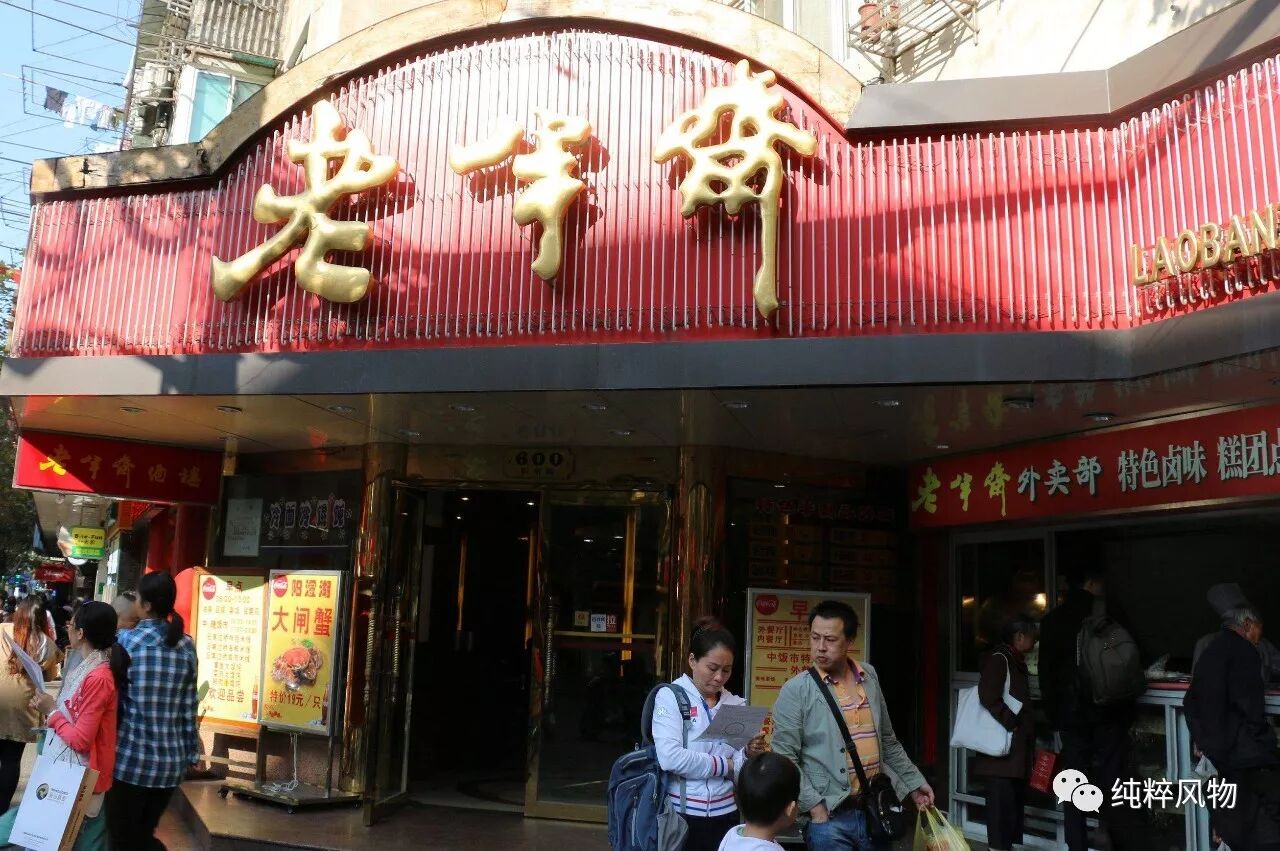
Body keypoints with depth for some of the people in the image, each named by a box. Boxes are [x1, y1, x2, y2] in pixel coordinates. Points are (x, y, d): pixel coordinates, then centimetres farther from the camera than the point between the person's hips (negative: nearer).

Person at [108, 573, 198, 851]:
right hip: (170, 761, 4)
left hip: (131, 757, -4)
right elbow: (188, 706, 6)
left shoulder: (126, 640, -7)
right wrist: (191, 751, 14)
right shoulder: (186, 646, 3)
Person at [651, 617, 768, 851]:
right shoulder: (670, 697, -7)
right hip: (682, 815, -4)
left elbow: (738, 769, 7)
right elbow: (670, 758, -20)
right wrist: (724, 765, -11)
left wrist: (748, 754, -14)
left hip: (725, 815, 4)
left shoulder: (735, 704, 6)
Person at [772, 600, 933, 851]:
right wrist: (814, 806, -15)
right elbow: (785, 758, -10)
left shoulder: (869, 677, 8)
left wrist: (914, 782, 17)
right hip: (829, 817, -4)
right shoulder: (796, 690, -8)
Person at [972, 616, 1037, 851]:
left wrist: (1026, 726, 15)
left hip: (1017, 746, 10)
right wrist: (1012, 722, -19)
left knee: (1016, 798, 12)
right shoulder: (998, 659, -12)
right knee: (1002, 798, -8)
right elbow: (988, 696, -24)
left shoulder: (1017, 662, 17)